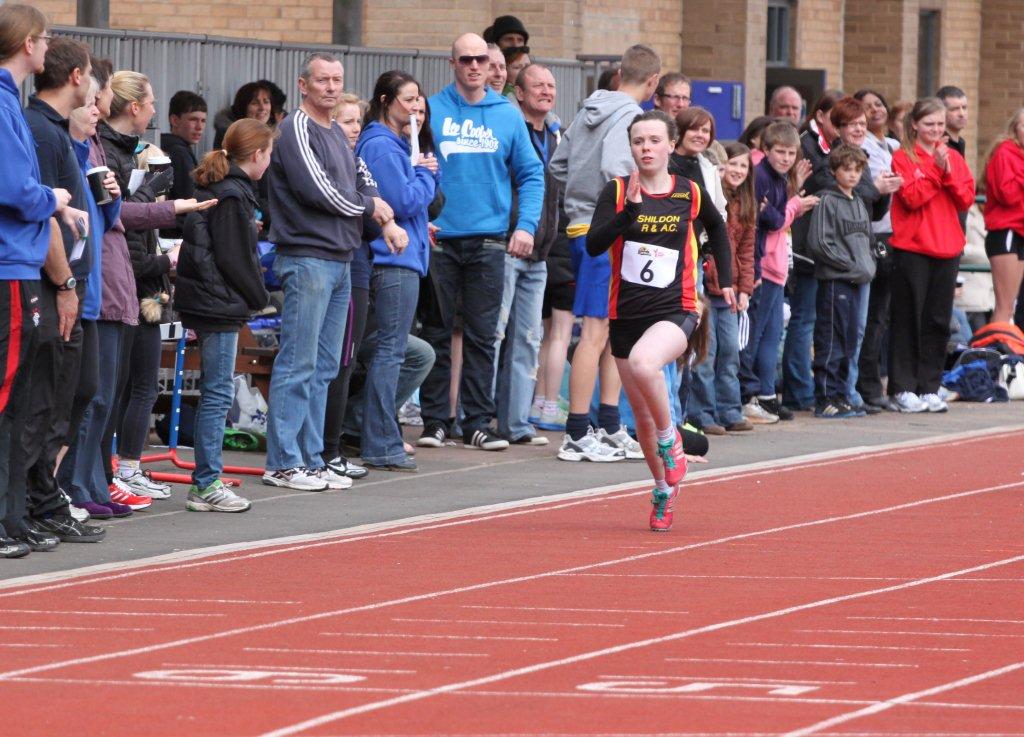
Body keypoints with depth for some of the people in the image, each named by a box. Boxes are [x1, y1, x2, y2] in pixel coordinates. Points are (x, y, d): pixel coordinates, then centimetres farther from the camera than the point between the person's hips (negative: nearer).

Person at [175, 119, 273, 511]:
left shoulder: (218, 187, 15)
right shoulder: (232, 196, -15)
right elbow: (234, 258, -16)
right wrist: (260, 298, -4)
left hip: (209, 302, 10)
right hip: (219, 303, -10)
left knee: (215, 393, 13)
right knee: (218, 393, -7)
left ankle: (207, 481, 17)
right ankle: (207, 484, -5)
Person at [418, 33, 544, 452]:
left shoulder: (507, 116, 7)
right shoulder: (430, 111, 1)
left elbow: (530, 175, 9)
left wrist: (526, 225, -3)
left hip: (488, 241, 1)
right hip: (438, 239, -1)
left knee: (482, 336, 3)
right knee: (436, 334, 2)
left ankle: (478, 423, 7)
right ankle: (435, 421, 8)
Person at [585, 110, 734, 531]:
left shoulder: (690, 194, 1)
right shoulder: (617, 192, -2)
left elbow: (717, 228, 23)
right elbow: (593, 245, -16)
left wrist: (725, 280, 17)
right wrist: (630, 208, -26)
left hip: (675, 311, -2)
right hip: (626, 314, 2)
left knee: (643, 363, -36)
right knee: (642, 417, 10)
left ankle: (670, 440, -12)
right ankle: (664, 490, 31)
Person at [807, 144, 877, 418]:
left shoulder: (859, 204, 17)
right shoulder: (828, 201, -8)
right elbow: (819, 243, -15)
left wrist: (868, 264, 6)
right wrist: (851, 265, -14)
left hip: (856, 282, 8)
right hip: (833, 280, -8)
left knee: (849, 344, 11)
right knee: (831, 343, -7)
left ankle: (841, 396, 16)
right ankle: (825, 398, -5)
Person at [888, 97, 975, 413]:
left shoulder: (954, 158, 12)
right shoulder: (903, 158, -3)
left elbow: (967, 199, 2)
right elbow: (912, 198, -15)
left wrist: (948, 172, -11)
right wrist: (936, 170, -17)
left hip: (947, 250, 5)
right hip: (912, 248, -5)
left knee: (938, 320, 6)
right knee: (908, 319, -2)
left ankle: (930, 387, 12)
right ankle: (902, 389, 2)